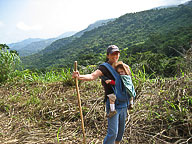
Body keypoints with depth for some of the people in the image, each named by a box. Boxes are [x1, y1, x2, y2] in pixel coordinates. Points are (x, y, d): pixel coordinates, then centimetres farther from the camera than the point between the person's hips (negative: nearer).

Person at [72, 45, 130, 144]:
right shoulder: (104, 67, -11)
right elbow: (92, 76, -29)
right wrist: (79, 76, -48)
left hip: (123, 103, 7)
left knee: (121, 129, 20)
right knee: (112, 132, -7)